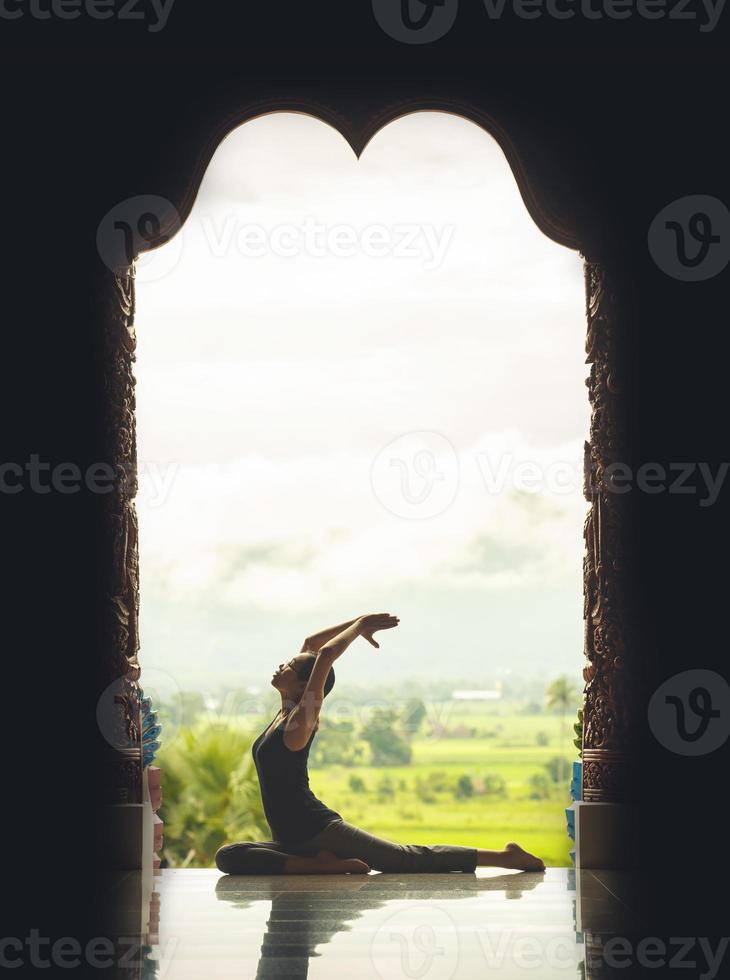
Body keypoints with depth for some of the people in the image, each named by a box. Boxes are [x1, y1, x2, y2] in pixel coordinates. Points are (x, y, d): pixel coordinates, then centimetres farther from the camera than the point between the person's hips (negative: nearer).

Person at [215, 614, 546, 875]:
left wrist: (360, 626, -6)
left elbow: (325, 653, -20)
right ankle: (325, 865, -9)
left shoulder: (301, 720, -10)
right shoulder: (285, 713, 12)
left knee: (411, 859, -6)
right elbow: (310, 644, 20)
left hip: (319, 830, -8)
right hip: (292, 840, 8)